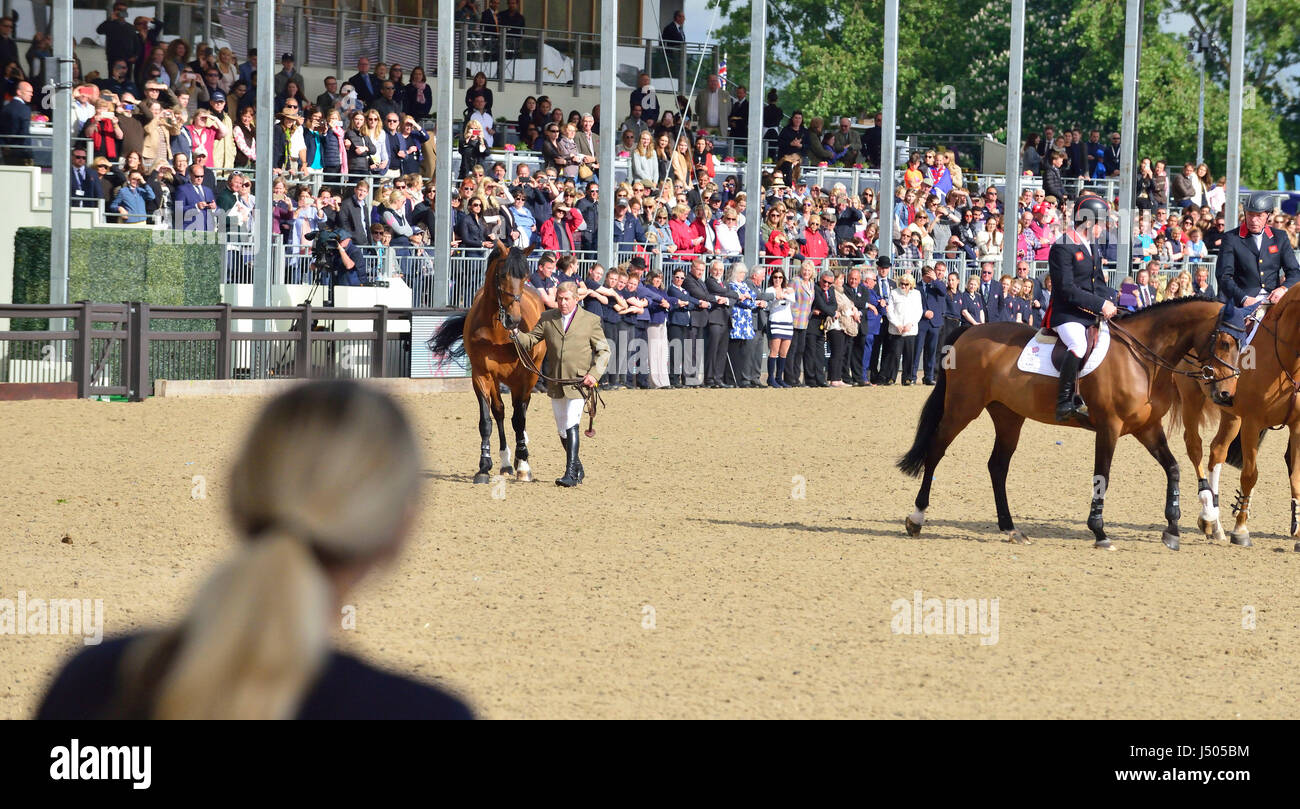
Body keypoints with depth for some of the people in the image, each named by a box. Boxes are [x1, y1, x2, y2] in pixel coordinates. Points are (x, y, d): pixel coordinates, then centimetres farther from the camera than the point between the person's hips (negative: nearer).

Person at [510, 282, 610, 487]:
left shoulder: (591, 321, 2)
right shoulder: (547, 318, 10)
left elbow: (603, 351, 5)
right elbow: (530, 341, 6)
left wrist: (594, 374, -9)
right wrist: (516, 334, -15)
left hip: (579, 381, -5)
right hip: (555, 383, 5)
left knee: (571, 425, -16)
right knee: (562, 429, 12)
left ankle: (571, 473, -18)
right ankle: (578, 469, 29)